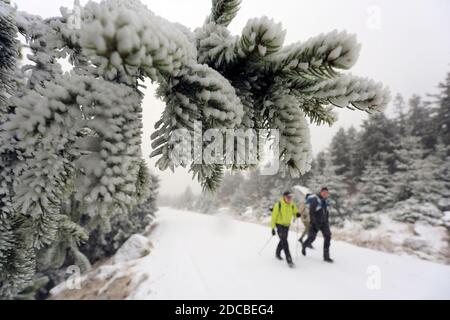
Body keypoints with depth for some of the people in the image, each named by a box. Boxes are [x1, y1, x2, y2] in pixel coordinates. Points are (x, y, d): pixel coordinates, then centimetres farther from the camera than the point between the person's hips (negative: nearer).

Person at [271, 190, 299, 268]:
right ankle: (289, 260, -14)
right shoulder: (278, 205, -19)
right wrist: (273, 228, -15)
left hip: (287, 225, 6)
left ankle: (278, 254, 42)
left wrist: (297, 214, -18)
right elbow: (274, 216, -14)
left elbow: (295, 213, 7)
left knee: (283, 241, 19)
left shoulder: (292, 205, -6)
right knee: (284, 241, -15)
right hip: (279, 224, -5)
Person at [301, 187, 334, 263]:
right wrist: (314, 223, -21)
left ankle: (326, 256, -1)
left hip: (324, 222, 6)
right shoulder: (315, 199, -14)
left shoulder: (325, 201, 9)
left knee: (328, 236, -8)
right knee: (311, 237, 2)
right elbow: (311, 212, -18)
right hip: (315, 223, -6)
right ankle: (304, 246, 35)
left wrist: (327, 222, 16)